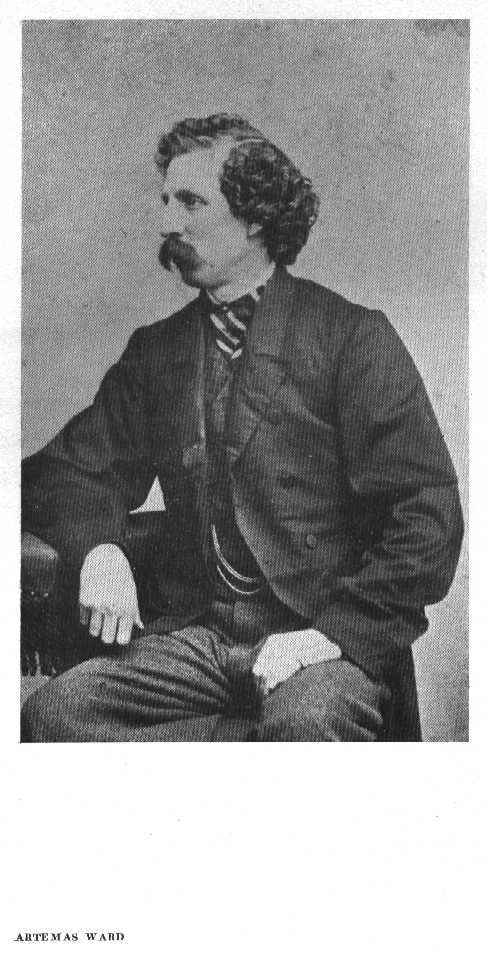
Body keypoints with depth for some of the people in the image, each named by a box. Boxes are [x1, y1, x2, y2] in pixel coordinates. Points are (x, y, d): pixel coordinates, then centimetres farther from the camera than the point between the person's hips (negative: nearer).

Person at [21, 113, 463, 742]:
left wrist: (335, 629, -17)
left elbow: (428, 518, -7)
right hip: (195, 634, 5)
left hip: (329, 635, -5)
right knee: (54, 710, -20)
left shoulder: (351, 336, -2)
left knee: (308, 721, -37)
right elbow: (75, 470, 15)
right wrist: (98, 548, -8)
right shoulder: (154, 351, 14)